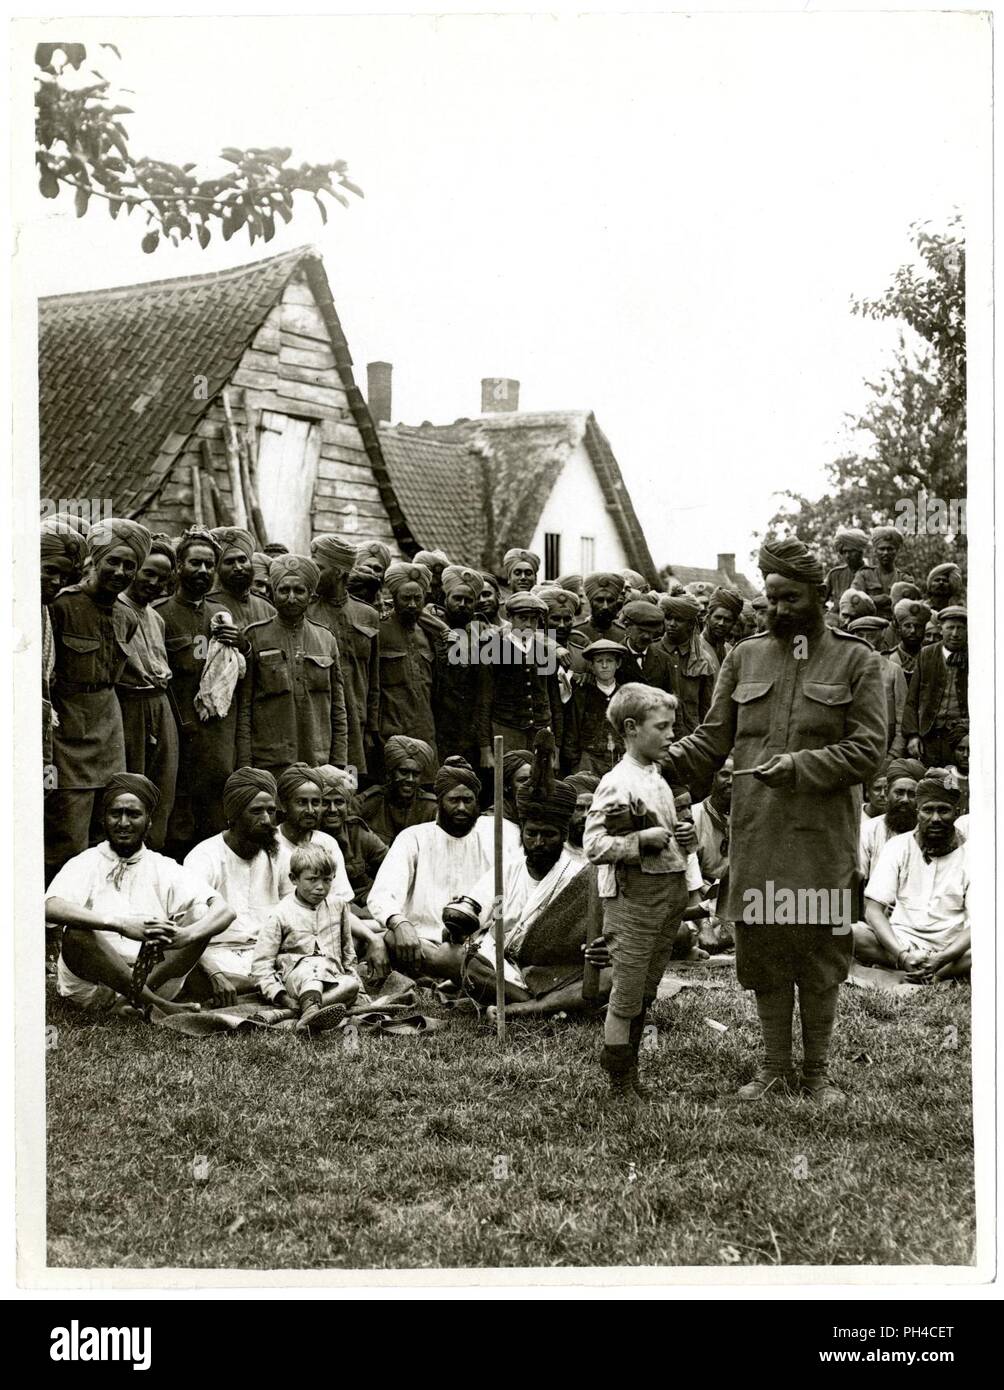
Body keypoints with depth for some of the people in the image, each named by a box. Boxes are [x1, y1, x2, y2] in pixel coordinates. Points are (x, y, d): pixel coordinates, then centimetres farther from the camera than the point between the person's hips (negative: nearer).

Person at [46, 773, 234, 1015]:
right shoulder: (84, 865, 6)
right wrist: (121, 925, -32)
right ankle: (157, 1005, -28)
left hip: (155, 978, 2)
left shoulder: (164, 869, 11)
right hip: (93, 986, -2)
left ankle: (134, 1000, -28)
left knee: (201, 915, -15)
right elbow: (51, 908, -18)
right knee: (77, 931, -30)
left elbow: (224, 911, -3)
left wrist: (185, 935, -26)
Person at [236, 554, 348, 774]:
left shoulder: (326, 639, 11)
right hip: (269, 766, -3)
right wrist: (245, 768, -6)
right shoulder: (254, 637, 1)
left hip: (318, 764, 3)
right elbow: (243, 708, -1)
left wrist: (339, 764, 7)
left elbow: (338, 709, 13)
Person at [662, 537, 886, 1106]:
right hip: (756, 836, 3)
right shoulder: (746, 657, 10)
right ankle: (776, 1065, 22)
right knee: (764, 950, 7)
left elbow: (868, 750, -6)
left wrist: (800, 766, -17)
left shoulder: (857, 660, 1)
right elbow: (713, 739, 10)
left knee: (821, 951, 5)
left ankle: (818, 1070, 20)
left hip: (824, 838, -2)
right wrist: (664, 764, -6)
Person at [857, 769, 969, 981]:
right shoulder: (898, 846, 6)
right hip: (899, 943, 2)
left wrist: (941, 959, -24)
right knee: (848, 934, -29)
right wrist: (902, 955, -21)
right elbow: (873, 910, -2)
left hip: (951, 948, -1)